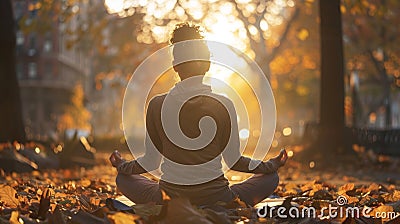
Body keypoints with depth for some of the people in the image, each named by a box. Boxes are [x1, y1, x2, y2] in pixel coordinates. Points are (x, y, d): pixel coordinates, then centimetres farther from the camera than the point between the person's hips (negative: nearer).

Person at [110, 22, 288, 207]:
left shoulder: (158, 105, -5)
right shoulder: (223, 105, -8)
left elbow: (151, 162, 4)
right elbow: (233, 161, 1)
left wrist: (122, 165, 26)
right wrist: (272, 165, 18)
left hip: (168, 200, 1)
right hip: (215, 198, -1)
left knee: (123, 177, 28)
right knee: (271, 177, 21)